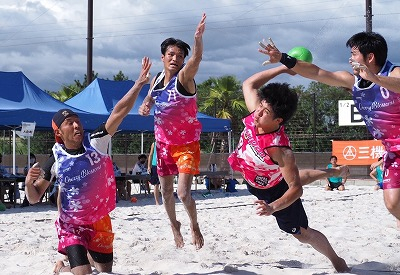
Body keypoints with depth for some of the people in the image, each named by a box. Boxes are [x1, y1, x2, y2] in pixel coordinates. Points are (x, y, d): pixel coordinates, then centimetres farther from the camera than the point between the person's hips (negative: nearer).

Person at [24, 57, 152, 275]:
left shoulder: (96, 143, -14)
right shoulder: (56, 158, -13)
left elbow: (118, 112, -24)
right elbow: (34, 198, -7)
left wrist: (139, 84, -32)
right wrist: (29, 182, -29)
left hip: (100, 222, 2)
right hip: (71, 226, -2)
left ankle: (86, 255, 49)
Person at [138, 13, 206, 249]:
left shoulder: (184, 77, -16)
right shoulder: (156, 80, 2)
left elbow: (197, 59, -37)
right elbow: (149, 101, 16)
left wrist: (198, 39, -57)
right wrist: (144, 107, -10)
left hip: (187, 144, -6)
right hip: (164, 143, 6)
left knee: (183, 193, -16)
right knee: (166, 191, 16)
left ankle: (195, 226, 12)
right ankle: (174, 225, 41)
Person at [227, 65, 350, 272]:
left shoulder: (280, 149, -45)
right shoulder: (256, 115, -30)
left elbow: (296, 189, -38)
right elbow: (249, 84, -13)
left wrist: (273, 207, -53)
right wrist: (283, 68, -22)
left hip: (275, 191, -7)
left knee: (302, 234, 12)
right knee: (300, 177, 40)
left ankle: (338, 262, 37)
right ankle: (336, 172, 66)